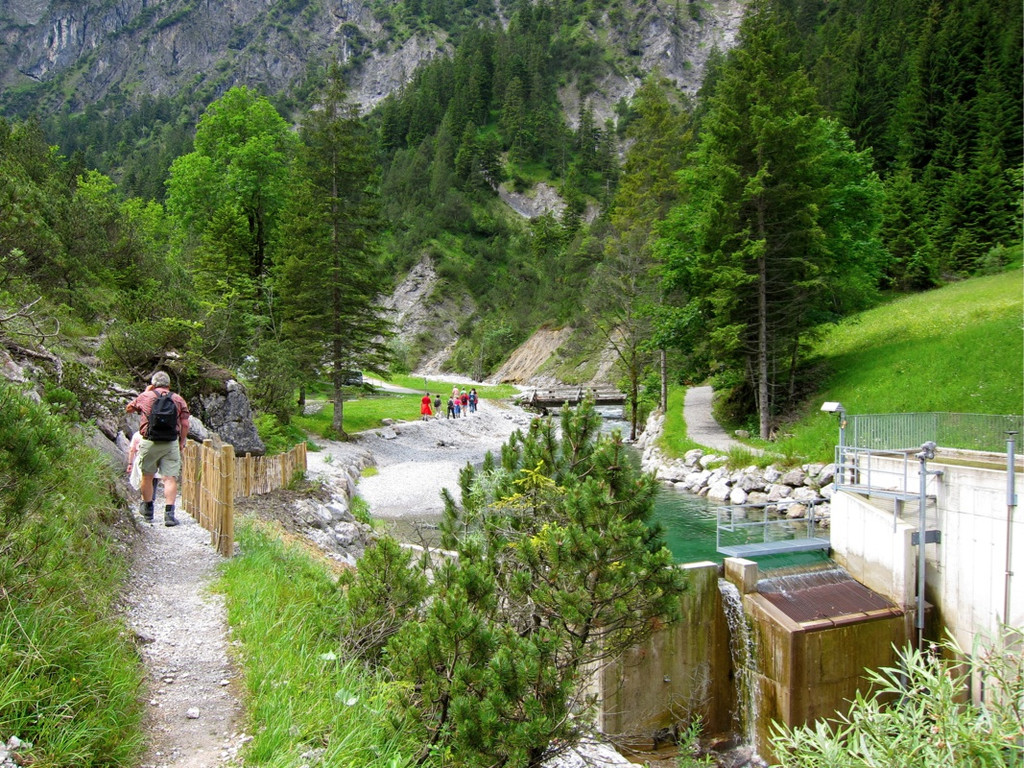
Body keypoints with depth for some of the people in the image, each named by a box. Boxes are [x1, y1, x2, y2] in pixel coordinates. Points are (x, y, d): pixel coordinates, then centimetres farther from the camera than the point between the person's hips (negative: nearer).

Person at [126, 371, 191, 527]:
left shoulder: (145, 397, 4)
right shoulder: (179, 399, 5)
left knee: (147, 476, 16)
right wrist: (182, 442, 13)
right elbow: (185, 424, 2)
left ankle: (147, 509, 28)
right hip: (171, 444, 0)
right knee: (170, 478, -3)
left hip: (150, 442, 0)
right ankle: (169, 513, -11)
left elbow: (129, 408, 23)